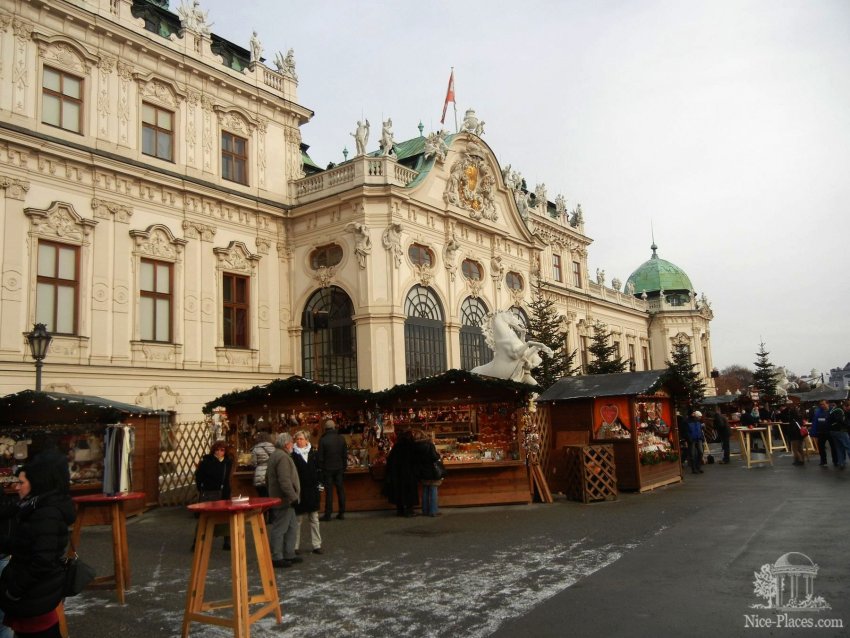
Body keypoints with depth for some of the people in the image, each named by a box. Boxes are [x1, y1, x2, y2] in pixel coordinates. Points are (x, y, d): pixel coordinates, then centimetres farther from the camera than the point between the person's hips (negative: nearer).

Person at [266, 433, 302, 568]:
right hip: (284, 500, -11)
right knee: (280, 529, -3)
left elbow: (268, 477, 24)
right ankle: (277, 557, 4)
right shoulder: (283, 457, -19)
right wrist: (293, 497, -23)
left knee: (290, 528, 16)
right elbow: (285, 481, -27)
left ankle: (289, 554, 23)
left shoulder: (275, 455, 16)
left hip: (284, 500, 11)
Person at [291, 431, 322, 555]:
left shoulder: (314, 454, 4)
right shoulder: (293, 455, -5)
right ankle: (294, 546, 12)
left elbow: (319, 469, 9)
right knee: (298, 519, 2)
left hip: (312, 490, 3)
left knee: (314, 519, 8)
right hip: (299, 491, -3)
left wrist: (318, 483, 0)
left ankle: (316, 545, 15)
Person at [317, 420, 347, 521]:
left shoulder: (323, 440, -11)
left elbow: (320, 457, -7)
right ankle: (342, 513, 13)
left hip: (327, 468, -3)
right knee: (340, 489, 9)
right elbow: (345, 454, 3)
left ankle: (328, 514, 3)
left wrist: (320, 469, 1)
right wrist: (344, 466, 12)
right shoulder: (341, 438, -2)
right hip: (339, 468, 3)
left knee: (329, 491, 1)